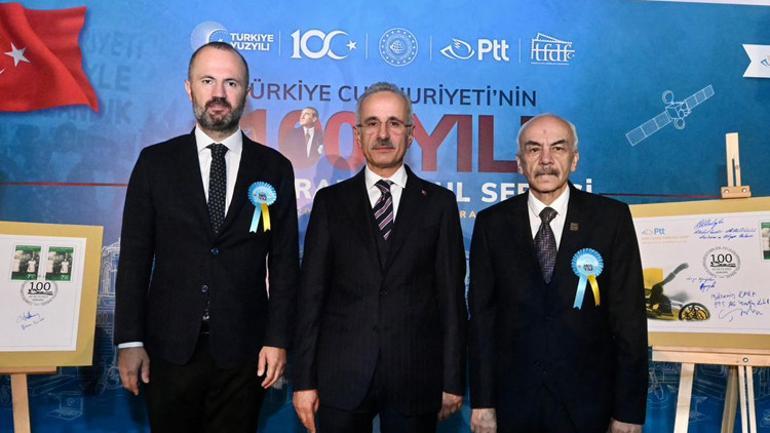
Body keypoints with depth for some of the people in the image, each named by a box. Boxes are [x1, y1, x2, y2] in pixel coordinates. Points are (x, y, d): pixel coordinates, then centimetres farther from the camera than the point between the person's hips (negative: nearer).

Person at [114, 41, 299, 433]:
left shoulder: (274, 168, 1)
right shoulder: (155, 162, 1)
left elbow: (284, 262, 1)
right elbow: (135, 257, 1)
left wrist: (278, 340, -3)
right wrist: (129, 341, -2)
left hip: (243, 351, 0)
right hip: (170, 346, 1)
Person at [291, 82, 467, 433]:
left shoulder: (439, 203, 3)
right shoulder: (330, 201, 4)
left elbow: (451, 295, 1)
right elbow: (311, 293, 2)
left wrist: (453, 381, 0)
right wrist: (304, 380, -2)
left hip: (416, 378, 0)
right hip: (341, 377, 1)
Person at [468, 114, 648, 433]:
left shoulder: (612, 218, -5)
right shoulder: (491, 223, -2)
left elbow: (629, 318, -5)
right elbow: (481, 315, -1)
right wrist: (482, 403, -2)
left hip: (587, 405, 0)